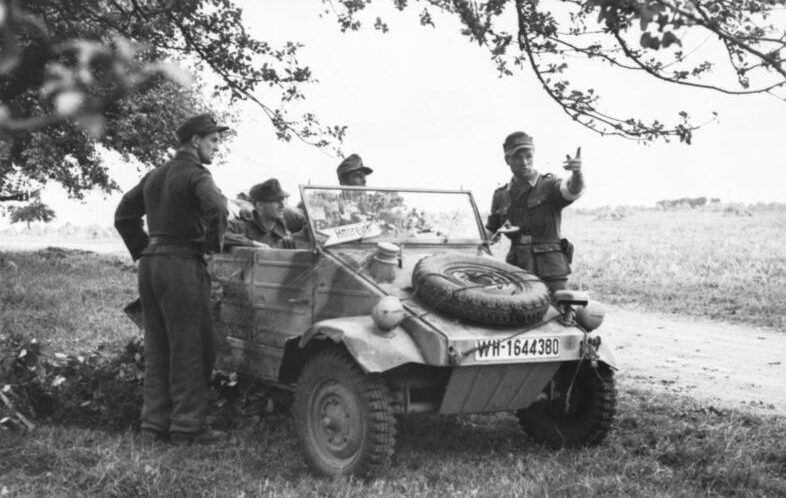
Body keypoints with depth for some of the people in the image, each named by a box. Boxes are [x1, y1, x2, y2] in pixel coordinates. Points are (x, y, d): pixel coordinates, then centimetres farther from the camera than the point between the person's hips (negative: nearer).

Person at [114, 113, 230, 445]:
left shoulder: (155, 175, 17)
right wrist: (213, 243, -11)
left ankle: (154, 424, 17)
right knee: (190, 349, -2)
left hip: (150, 264, 8)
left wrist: (143, 250, 19)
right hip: (182, 265, -8)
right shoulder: (196, 175, -9)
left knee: (157, 348, 12)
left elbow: (124, 215, 21)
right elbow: (216, 208, -28)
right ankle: (187, 426, 1)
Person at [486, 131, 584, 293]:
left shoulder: (549, 185, -2)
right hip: (517, 272, 4)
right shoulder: (501, 196, 12)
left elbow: (573, 191, -25)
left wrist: (577, 172, -46)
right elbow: (490, 232, 24)